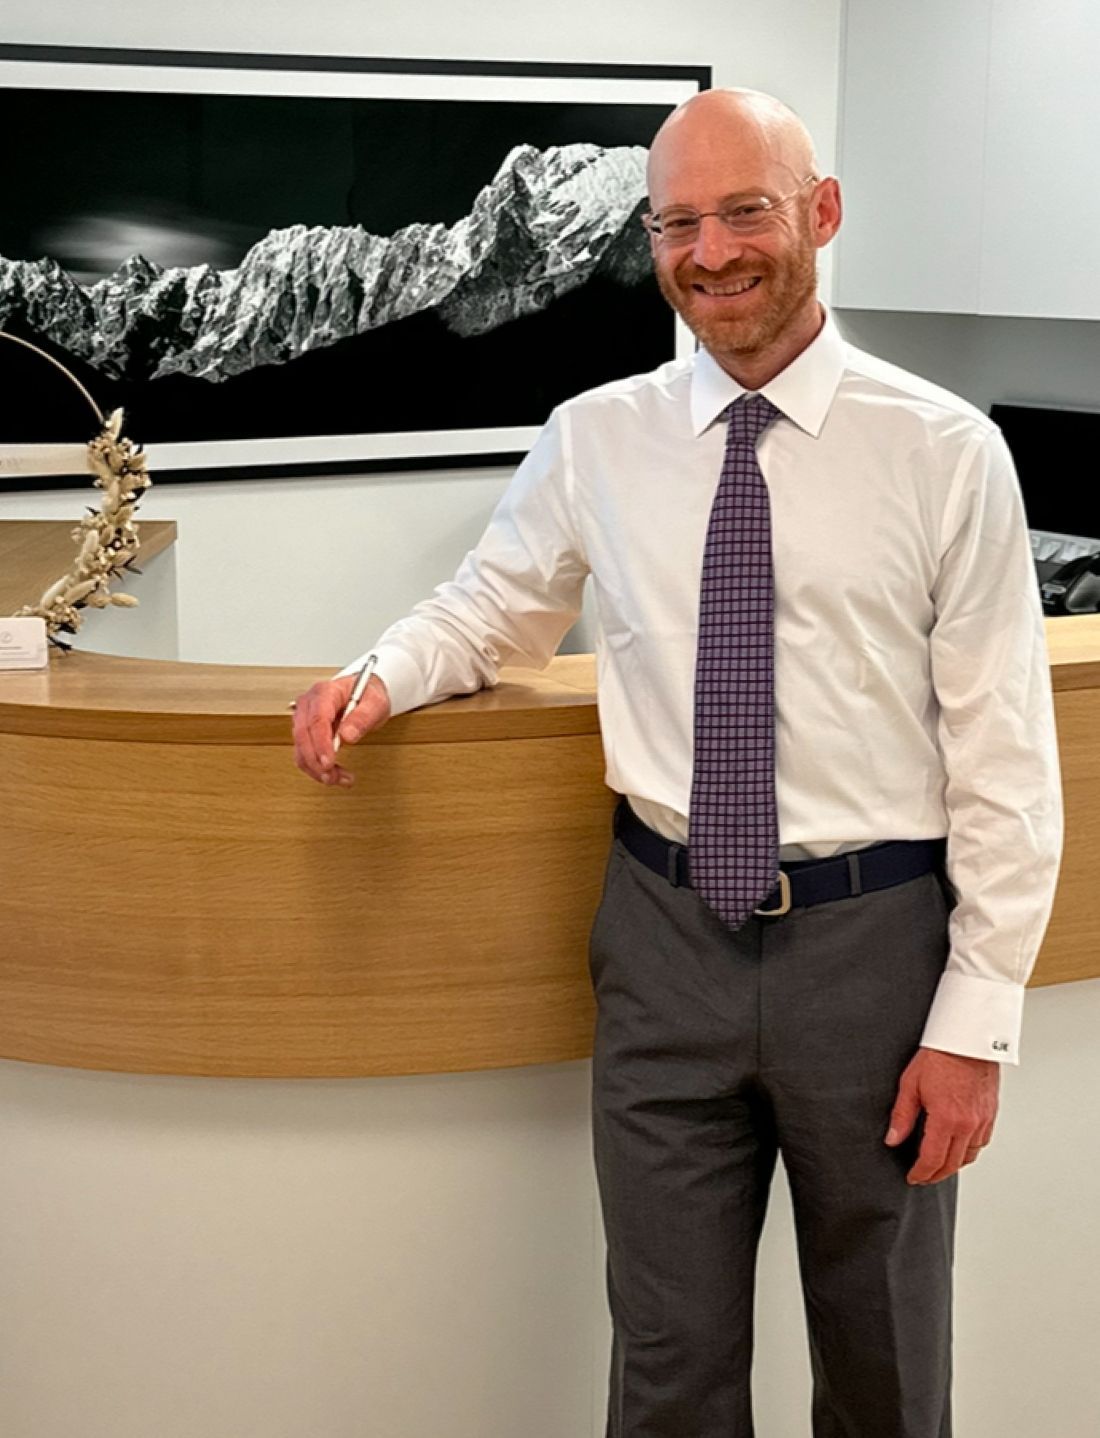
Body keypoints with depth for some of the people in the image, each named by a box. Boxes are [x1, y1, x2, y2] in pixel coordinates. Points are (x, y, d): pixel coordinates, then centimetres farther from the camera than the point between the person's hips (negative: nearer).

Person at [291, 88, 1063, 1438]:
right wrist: (381, 672, -7)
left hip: (873, 942, -1)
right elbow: (494, 604, 16)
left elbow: (1003, 754, -6)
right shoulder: (594, 440, 0)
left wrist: (975, 1020, -8)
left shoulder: (945, 451, -7)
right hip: (664, 934, 2)